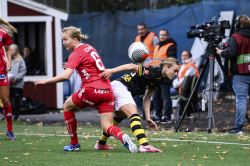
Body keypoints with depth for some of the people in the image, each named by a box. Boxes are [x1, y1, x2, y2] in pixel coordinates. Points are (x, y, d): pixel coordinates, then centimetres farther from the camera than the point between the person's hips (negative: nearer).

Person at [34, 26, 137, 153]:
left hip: (92, 90, -7)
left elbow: (66, 76, -18)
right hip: (107, 90, 7)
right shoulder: (89, 48, 19)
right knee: (107, 127, 4)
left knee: (67, 106, 19)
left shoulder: (76, 54, -5)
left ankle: (74, 144, 21)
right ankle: (123, 137, -30)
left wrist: (46, 81, -9)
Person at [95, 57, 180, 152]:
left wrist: (148, 118, 7)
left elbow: (147, 98, 12)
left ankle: (101, 144, 45)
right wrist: (112, 71, -32)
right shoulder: (154, 72, -21)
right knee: (134, 115, -24)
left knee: (120, 116, 29)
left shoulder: (159, 79, 8)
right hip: (120, 87, -11)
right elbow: (133, 66, -26)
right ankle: (144, 145, -39)